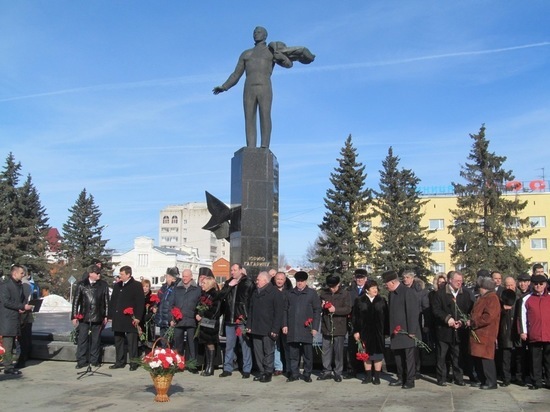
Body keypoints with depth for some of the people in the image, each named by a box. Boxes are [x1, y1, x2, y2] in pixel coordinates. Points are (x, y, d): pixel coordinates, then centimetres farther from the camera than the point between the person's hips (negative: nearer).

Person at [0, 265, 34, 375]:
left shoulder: (20, 285, 15)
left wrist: (22, 308, 0)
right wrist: (23, 307, -16)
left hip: (16, 318, 8)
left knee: (12, 344, 11)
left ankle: (9, 365, 17)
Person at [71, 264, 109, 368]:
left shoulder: (103, 285, 2)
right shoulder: (81, 285, 1)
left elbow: (106, 301, 5)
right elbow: (76, 301, 4)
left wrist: (106, 316, 2)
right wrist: (74, 316, 1)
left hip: (98, 317, 0)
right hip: (84, 317, 0)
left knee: (96, 339, 7)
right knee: (82, 339, 2)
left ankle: (94, 360, 18)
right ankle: (81, 361, 11)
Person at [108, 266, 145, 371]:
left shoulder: (137, 285, -4)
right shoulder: (117, 285, 15)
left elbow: (140, 302, -8)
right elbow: (112, 301, 17)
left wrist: (137, 317, -13)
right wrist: (110, 315, 11)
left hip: (130, 319, -6)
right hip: (117, 318, 6)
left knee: (131, 342, -2)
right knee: (118, 341, 12)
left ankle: (133, 363, 5)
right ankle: (119, 362, 21)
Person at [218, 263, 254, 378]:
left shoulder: (248, 283, -4)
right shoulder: (228, 282, 13)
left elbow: (251, 300, -5)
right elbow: (221, 296, 4)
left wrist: (247, 315, -9)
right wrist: (229, 286, -7)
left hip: (242, 318, -5)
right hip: (229, 318, 5)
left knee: (245, 344, 1)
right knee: (229, 345, 11)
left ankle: (246, 369, 8)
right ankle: (227, 368, 20)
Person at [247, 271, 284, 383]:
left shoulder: (275, 293, -7)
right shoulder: (255, 293, 16)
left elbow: (278, 313, -11)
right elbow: (251, 310, 19)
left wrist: (275, 329, -15)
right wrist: (249, 325, 11)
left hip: (268, 330, -7)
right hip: (256, 329, 7)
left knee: (268, 352, 0)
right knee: (258, 352, 9)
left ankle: (268, 373, 9)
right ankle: (261, 372, 18)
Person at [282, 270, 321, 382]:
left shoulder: (312, 293, 2)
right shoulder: (290, 294, 12)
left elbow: (317, 311, 0)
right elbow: (285, 310, 13)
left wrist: (315, 327, -6)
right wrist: (285, 325, 5)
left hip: (306, 328, -3)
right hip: (292, 329, 3)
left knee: (308, 353, 4)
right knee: (293, 353, 7)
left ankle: (307, 374, 14)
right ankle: (294, 374, 16)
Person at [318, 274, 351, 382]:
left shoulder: (345, 294, -2)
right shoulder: (324, 293, 8)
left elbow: (348, 309, -8)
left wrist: (335, 310, -20)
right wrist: (322, 306, -6)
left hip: (339, 328, -3)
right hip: (326, 327, 3)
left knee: (338, 351, 4)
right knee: (326, 350, 8)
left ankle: (338, 372, 14)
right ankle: (327, 371, 19)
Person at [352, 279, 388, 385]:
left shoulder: (382, 300, 3)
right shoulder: (359, 301, 1)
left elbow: (386, 317, 2)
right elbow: (354, 317, 1)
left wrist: (386, 331, -3)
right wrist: (356, 331, -4)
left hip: (378, 332, 0)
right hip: (365, 332, 0)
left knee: (378, 354, 3)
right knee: (366, 354, 7)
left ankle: (377, 377, 14)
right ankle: (368, 376, 19)